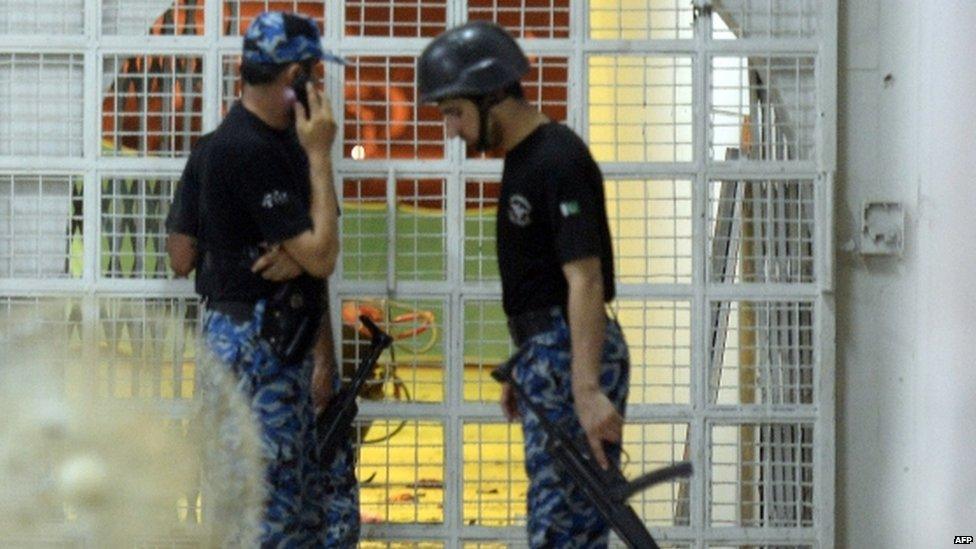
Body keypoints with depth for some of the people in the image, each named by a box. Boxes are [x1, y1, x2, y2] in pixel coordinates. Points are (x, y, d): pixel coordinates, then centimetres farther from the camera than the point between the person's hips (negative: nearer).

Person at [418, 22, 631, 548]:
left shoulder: (558, 160, -17)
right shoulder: (521, 157, 15)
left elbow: (585, 279, -24)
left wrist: (587, 389, -31)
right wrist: (519, 368, 26)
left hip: (573, 353, -10)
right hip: (543, 354, 10)